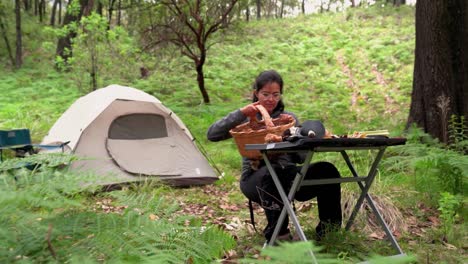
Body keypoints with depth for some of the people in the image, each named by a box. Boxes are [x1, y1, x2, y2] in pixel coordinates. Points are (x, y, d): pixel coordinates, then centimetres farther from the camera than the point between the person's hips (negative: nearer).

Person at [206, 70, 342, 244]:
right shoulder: (246, 120, 10)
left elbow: (301, 158, 8)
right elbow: (212, 135, -5)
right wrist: (240, 113, -12)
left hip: (288, 177, 3)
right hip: (255, 180, -3)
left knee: (326, 170, -25)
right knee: (272, 173, -40)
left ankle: (328, 226, -10)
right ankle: (277, 234, -28)